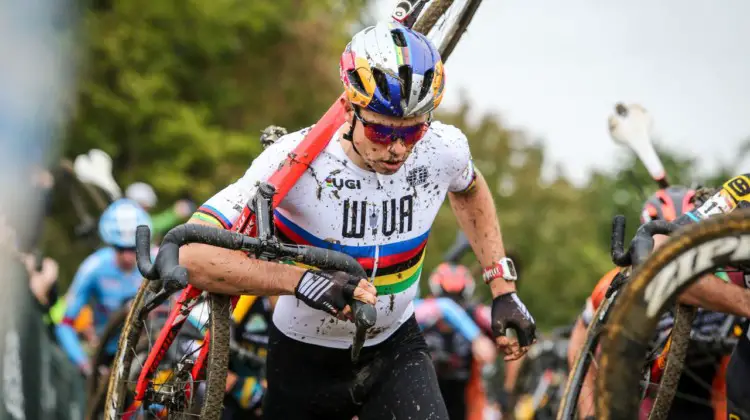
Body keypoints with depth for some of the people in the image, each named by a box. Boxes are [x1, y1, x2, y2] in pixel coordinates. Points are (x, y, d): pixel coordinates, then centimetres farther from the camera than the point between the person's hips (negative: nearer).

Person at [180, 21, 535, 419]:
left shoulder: (442, 149, -16)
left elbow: (469, 190, 13)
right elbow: (193, 254, -36)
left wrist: (504, 289, 6)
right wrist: (301, 280, -46)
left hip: (396, 348, 2)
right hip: (305, 357, -2)